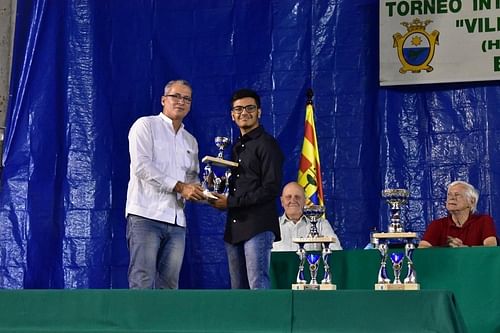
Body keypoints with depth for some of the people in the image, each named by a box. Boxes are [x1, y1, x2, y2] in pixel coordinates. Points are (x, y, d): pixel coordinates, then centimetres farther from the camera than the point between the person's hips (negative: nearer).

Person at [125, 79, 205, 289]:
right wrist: (179, 187, -14)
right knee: (143, 283, -12)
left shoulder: (190, 141, 23)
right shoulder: (145, 125, 3)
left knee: (169, 285, 3)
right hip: (146, 215, -6)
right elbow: (142, 166, -10)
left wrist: (198, 190, 0)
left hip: (176, 220, 6)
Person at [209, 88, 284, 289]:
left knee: (258, 286, -12)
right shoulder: (237, 148, 21)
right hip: (234, 227, 8)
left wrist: (230, 202, -11)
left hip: (258, 226, -8)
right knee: (238, 290, 8)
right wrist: (219, 192, 5)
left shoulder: (266, 144, -5)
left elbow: (271, 189, -13)